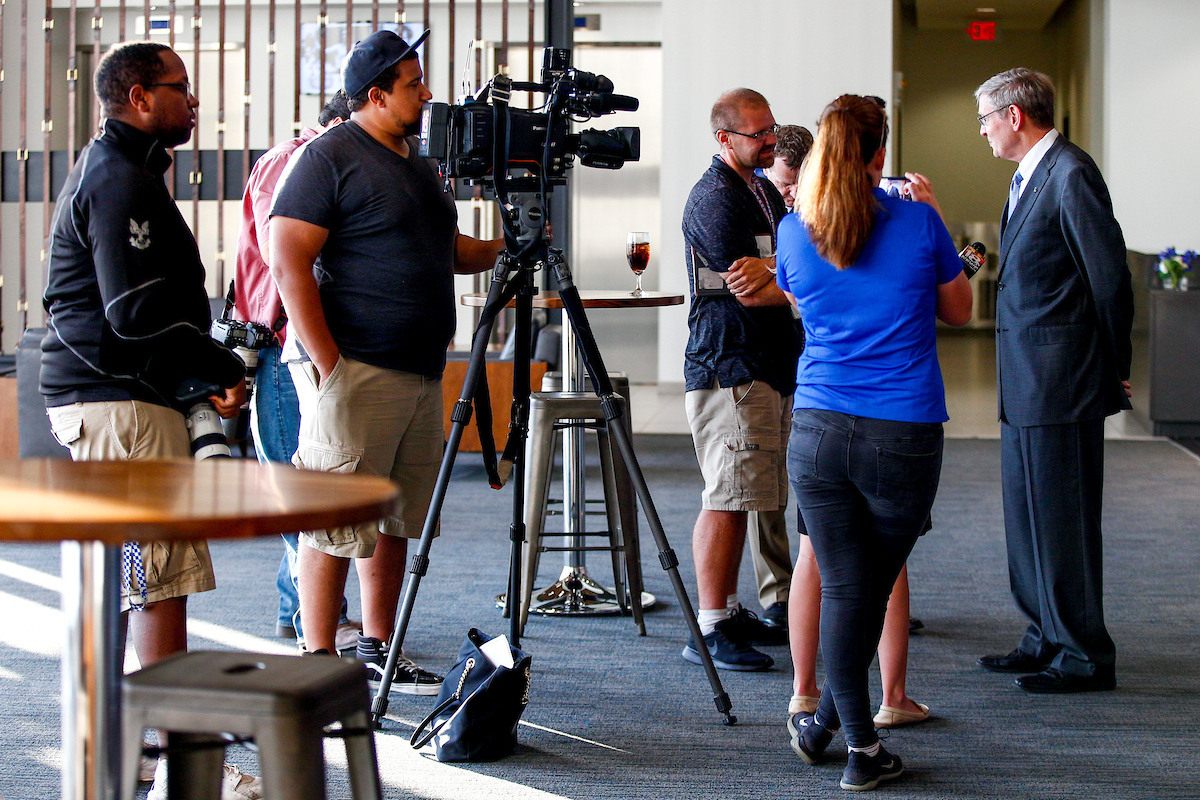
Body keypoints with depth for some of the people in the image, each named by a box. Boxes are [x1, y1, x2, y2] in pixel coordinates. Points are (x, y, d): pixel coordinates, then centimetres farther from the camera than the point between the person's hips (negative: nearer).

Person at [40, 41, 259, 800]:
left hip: (98, 395, 11)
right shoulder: (123, 181, -13)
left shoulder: (112, 169, 20)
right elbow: (138, 313, -21)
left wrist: (207, 367, 14)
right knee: (164, 575, -11)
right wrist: (225, 367, -11)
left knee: (125, 572, 15)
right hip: (120, 401, -11)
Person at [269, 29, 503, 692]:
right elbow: (289, 261, -15)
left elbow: (449, 251, 30)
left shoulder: (418, 162, 19)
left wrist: (505, 248, 11)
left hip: (420, 374, 9)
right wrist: (326, 363, -19)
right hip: (354, 372, -9)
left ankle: (378, 651, 23)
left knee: (398, 519, 13)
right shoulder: (329, 156, -8)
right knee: (338, 520, -5)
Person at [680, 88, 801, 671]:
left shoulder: (764, 191, 19)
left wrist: (769, 268, -5)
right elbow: (748, 293, -16)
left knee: (749, 496, 12)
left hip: (771, 366, 10)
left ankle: (730, 612, 20)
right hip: (730, 366, -9)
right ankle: (709, 631, -9)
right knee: (728, 497, -11)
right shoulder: (714, 197, -11)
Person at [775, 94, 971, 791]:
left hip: (818, 430, 2)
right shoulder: (919, 223, -4)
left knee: (843, 584, 7)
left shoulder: (794, 231, 2)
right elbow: (960, 312, 12)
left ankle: (862, 745, 10)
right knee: (876, 584, 13)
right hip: (906, 437, -2)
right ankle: (827, 721, 24)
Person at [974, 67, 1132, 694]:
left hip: (1060, 383, -10)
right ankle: (1048, 639, 27)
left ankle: (1085, 655, 6)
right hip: (1026, 384, 10)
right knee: (1028, 517, 16)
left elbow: (1110, 277, -15)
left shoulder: (1072, 176, -15)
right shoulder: (1028, 177, 16)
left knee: (1062, 520, -3)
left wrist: (1113, 369, -6)